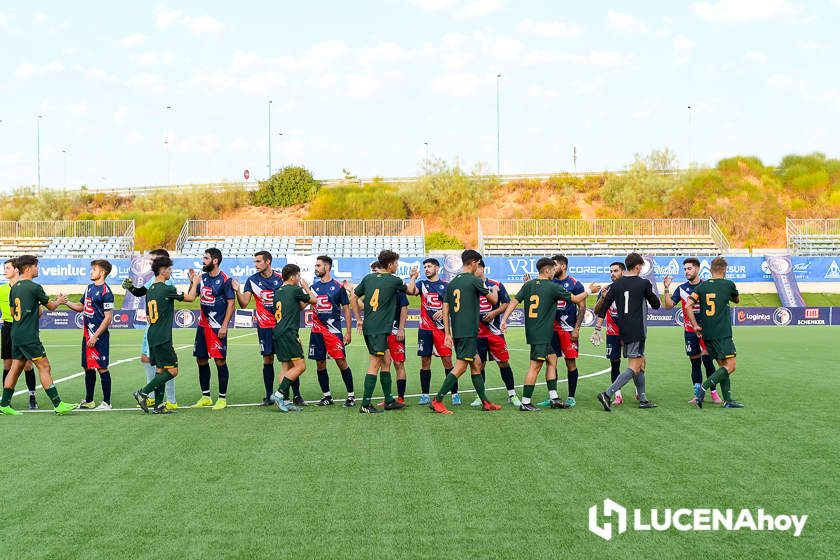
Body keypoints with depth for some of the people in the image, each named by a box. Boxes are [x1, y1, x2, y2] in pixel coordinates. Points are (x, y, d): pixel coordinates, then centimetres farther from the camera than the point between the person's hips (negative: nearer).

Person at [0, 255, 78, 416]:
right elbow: (51, 306, -1)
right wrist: (59, 300, 20)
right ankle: (58, 404, -6)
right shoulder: (34, 287, -12)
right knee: (44, 367, -6)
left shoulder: (14, 288, 12)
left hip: (16, 335, 8)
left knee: (15, 368, 12)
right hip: (29, 336, -8)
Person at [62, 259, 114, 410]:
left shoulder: (105, 291, -13)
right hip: (87, 334, 9)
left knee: (102, 368, -4)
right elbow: (81, 307, 25)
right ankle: (88, 401, 25)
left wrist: (95, 336, -18)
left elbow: (108, 317, -16)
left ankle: (106, 402, 3)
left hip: (99, 336, -9)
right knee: (88, 368, 14)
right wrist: (66, 302, 9)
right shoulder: (89, 288, 14)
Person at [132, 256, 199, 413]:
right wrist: (195, 283, 13)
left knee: (160, 370, 11)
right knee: (172, 371, -5)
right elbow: (190, 298, -4)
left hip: (152, 336, 9)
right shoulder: (167, 289, -13)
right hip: (163, 338, -9)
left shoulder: (150, 290, 13)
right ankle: (143, 393, -9)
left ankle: (158, 405, 10)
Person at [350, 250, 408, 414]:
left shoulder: (368, 278, 10)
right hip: (380, 329, -7)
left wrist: (359, 320, 20)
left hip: (368, 327, 7)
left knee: (385, 362, 15)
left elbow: (353, 298, 15)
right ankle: (365, 405, -8)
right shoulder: (394, 281, -5)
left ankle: (389, 400, 20)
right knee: (374, 365, -7)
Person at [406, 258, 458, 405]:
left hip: (441, 328, -2)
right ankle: (425, 395, 11)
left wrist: (444, 311, -12)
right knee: (425, 361, 4)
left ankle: (455, 394, 1)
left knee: (447, 361, -3)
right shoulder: (421, 284, 9)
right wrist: (413, 277, -10)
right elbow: (410, 291, -10)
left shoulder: (446, 286, 6)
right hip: (425, 328, 2)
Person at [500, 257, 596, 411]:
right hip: (542, 334, -8)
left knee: (552, 359, 16)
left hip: (532, 331, 8)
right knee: (536, 365, -6)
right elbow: (575, 299, 3)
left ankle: (553, 397, 18)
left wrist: (504, 319, 1)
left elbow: (514, 301, 1)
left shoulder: (528, 285, 7)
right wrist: (589, 290, 18)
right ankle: (525, 403, -6)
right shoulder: (553, 287, -8)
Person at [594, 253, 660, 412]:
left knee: (641, 362, 18)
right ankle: (607, 394, -20)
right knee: (634, 368, -7)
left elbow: (604, 306, 3)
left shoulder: (616, 284, 6)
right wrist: (654, 297, 26)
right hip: (637, 331, -7)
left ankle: (643, 399, 20)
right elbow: (656, 304, 5)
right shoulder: (643, 283, -7)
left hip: (623, 331, 7)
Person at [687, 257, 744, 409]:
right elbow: (737, 300, 18)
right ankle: (704, 387, -18)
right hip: (723, 334, -6)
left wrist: (695, 325, 5)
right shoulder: (728, 284, -2)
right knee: (730, 366, -5)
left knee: (723, 365, 12)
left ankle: (728, 400, 8)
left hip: (707, 334, 6)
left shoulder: (701, 286, 6)